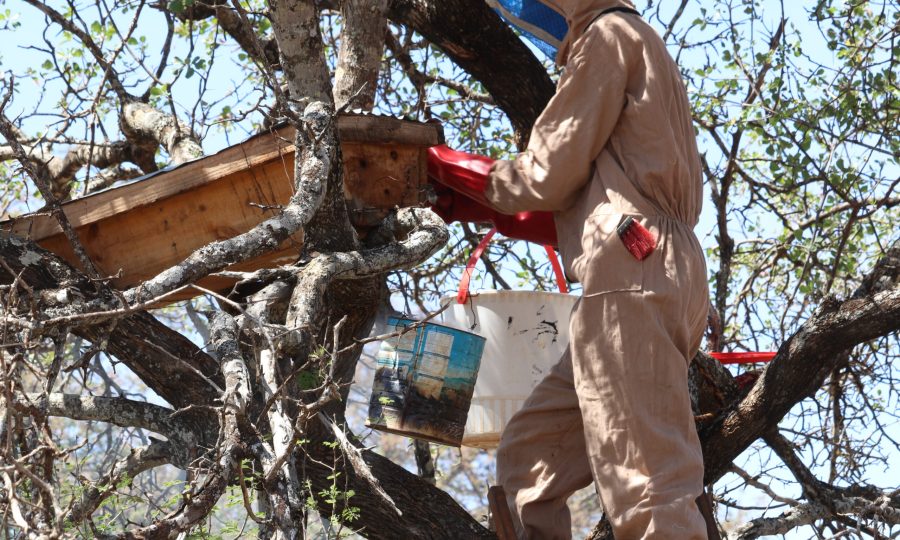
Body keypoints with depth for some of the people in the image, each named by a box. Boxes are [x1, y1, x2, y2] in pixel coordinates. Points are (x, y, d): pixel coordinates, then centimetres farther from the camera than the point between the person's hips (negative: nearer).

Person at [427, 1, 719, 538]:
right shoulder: (637, 46, 29)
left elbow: (549, 176, -4)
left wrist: (458, 170, 11)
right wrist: (486, 207, 26)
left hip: (632, 275, -10)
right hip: (647, 275, 10)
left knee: (648, 486, -15)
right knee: (530, 454, 12)